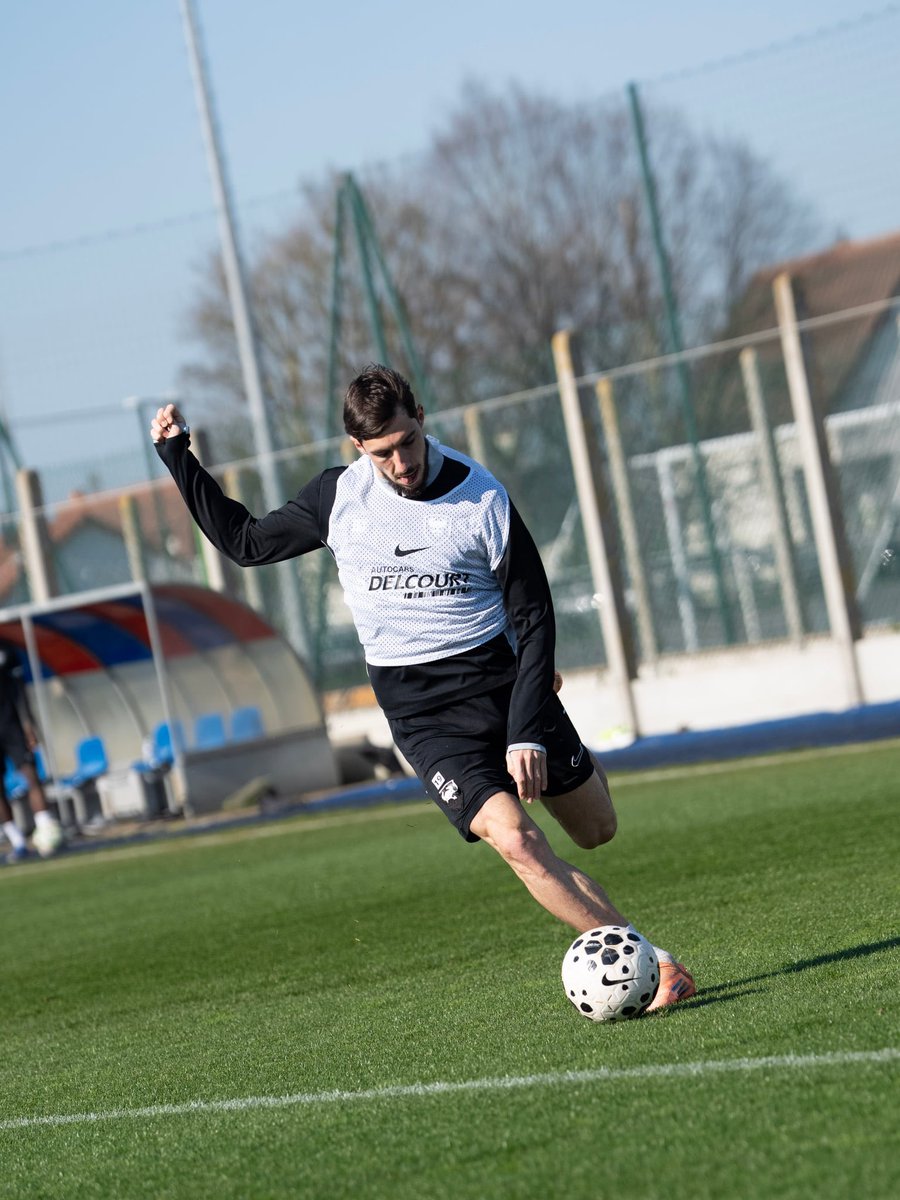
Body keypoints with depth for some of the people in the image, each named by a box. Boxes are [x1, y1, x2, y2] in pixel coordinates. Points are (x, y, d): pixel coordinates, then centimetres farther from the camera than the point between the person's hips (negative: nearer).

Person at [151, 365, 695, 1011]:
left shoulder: (482, 499, -8)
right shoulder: (338, 497, -2)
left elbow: (534, 618, -5)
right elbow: (245, 541, 15)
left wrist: (526, 734, -14)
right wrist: (178, 454, 8)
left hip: (499, 678, 0)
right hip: (421, 712, 0)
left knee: (597, 829, 9)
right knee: (518, 842, -21)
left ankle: (580, 769, 47)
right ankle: (653, 964, -18)